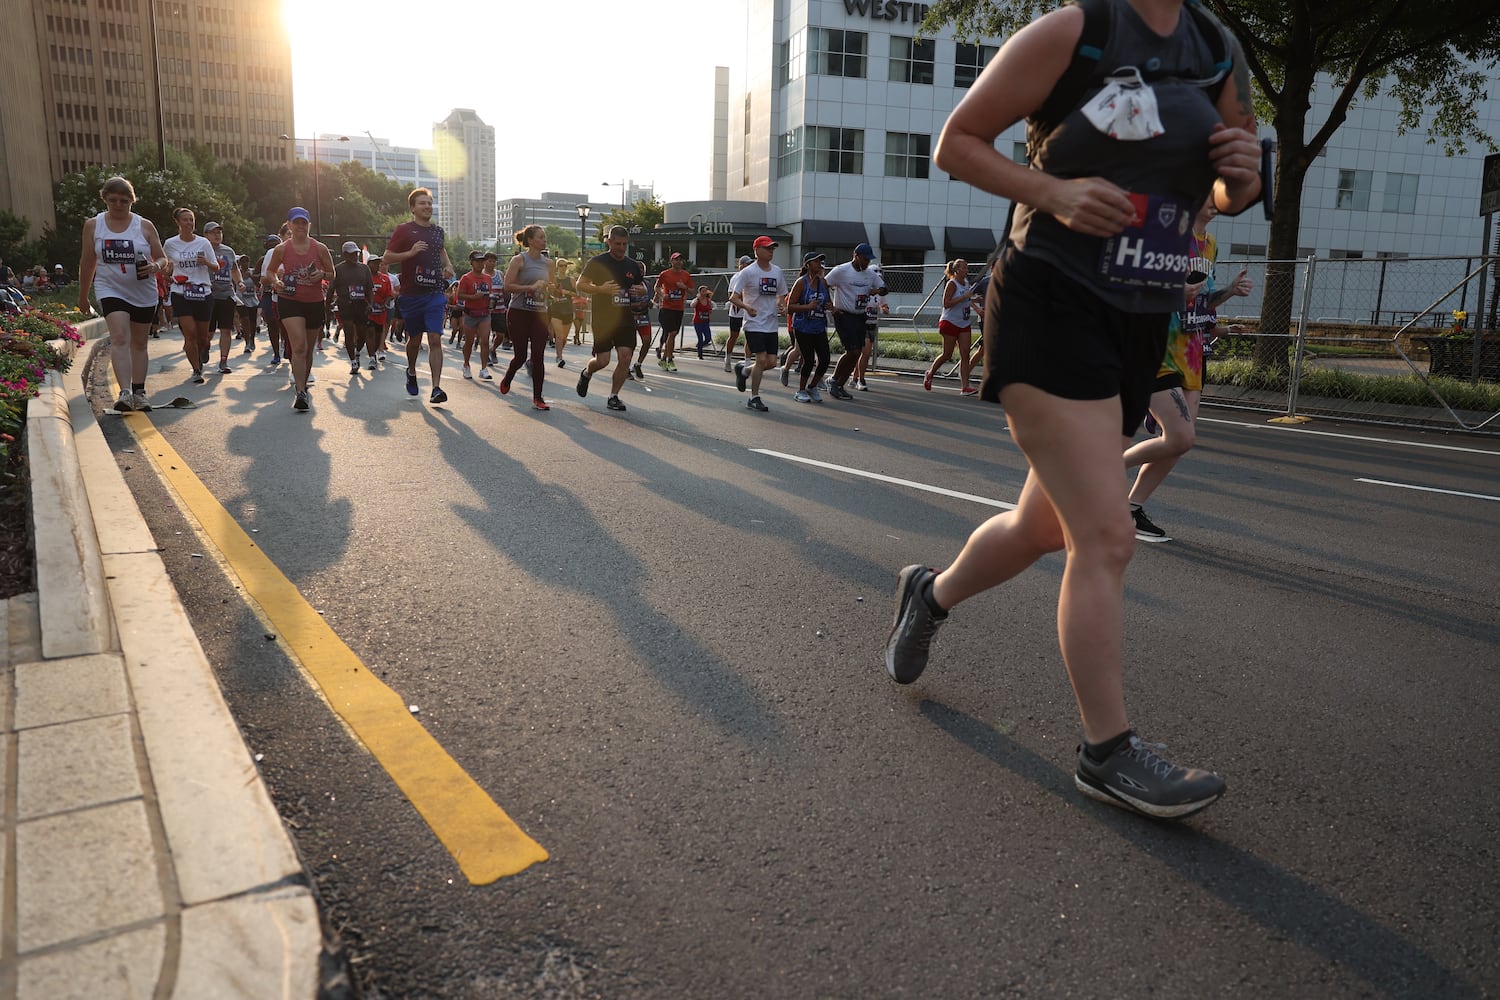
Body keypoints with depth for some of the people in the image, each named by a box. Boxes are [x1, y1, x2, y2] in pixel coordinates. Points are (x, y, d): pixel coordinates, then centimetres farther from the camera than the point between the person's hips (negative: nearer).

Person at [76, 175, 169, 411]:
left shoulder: (144, 226, 1)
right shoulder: (93, 226, 4)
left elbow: (163, 259, 5)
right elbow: (87, 263, 11)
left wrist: (156, 266, -19)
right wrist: (83, 296, 16)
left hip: (144, 293, 1)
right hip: (111, 290, -1)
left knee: (139, 343, 10)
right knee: (119, 338, -19)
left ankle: (139, 392, 19)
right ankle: (125, 392, -30)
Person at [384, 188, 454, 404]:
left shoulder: (438, 230, 11)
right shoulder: (404, 230, -2)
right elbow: (387, 258, -4)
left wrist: (447, 265, 13)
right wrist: (411, 252, -17)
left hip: (434, 293, 2)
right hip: (411, 295, -2)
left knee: (435, 340, -11)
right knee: (414, 340, 12)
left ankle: (436, 388, -15)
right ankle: (411, 372, 41)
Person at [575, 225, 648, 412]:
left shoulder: (633, 265, 11)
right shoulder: (597, 262, -2)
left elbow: (644, 288, 22)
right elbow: (580, 284, -4)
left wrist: (640, 290, -3)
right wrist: (601, 289, -20)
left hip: (626, 319, 4)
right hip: (602, 318, -4)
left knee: (625, 357, -7)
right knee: (602, 360, -6)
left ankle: (613, 397, 8)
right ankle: (586, 373, 30)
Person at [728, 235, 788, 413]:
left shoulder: (777, 272, 10)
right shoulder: (748, 272, -7)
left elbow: (781, 296, 21)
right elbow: (734, 297, -6)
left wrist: (781, 305, -2)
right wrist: (747, 307, -25)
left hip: (772, 325, 6)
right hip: (754, 324, -6)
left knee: (772, 362, 1)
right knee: (762, 359, -13)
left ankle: (743, 370, 30)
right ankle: (754, 398, 1)